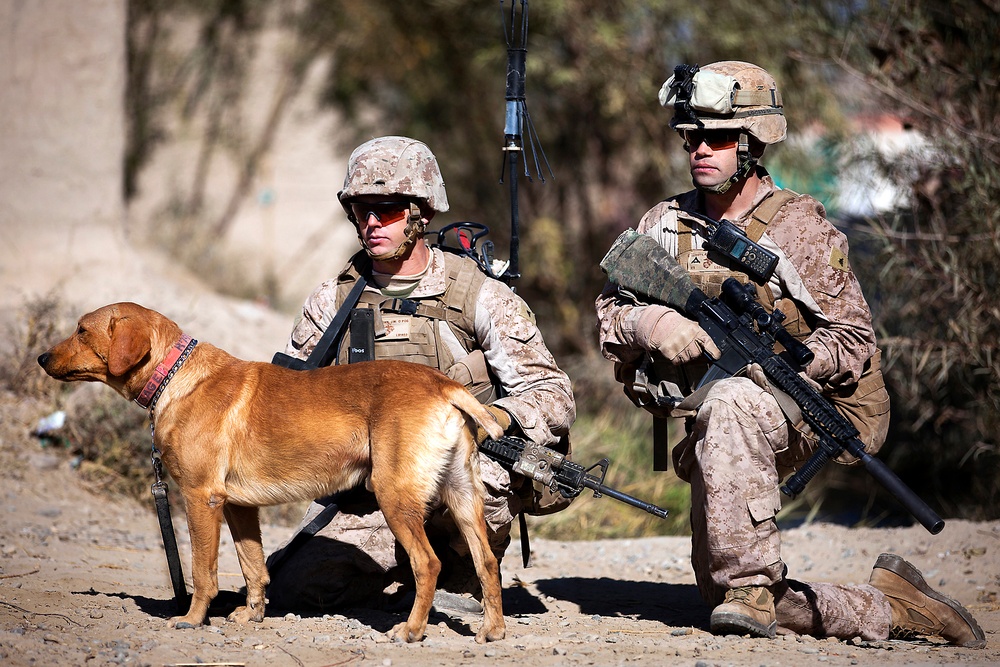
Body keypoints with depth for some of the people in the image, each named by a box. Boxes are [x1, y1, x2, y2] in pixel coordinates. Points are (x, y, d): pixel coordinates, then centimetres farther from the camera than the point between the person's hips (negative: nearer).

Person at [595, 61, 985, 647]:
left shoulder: (799, 227, -8)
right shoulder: (667, 224, 6)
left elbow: (855, 343, -10)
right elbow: (609, 315, 7)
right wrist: (649, 322, -16)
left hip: (805, 408, -6)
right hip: (717, 433, 6)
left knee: (730, 403, -40)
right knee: (722, 592, 1)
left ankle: (751, 587, -36)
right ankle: (889, 607, 14)